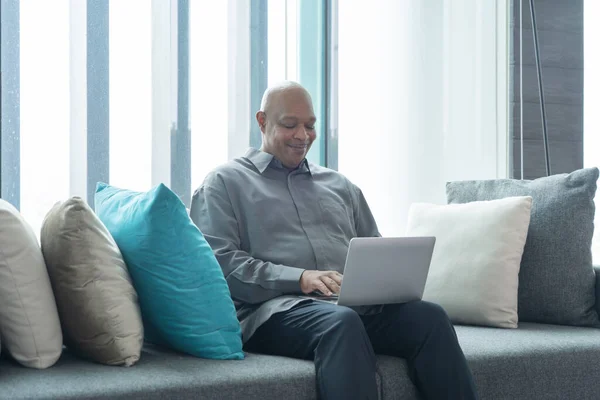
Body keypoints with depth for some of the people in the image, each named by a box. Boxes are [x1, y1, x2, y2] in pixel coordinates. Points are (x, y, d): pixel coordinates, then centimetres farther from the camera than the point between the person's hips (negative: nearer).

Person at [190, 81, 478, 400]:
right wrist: (299, 277, -15)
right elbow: (218, 262, -3)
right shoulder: (225, 182, 12)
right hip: (276, 308, -5)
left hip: (356, 304, 5)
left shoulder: (340, 186, 29)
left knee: (429, 315, -25)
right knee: (342, 322, -39)